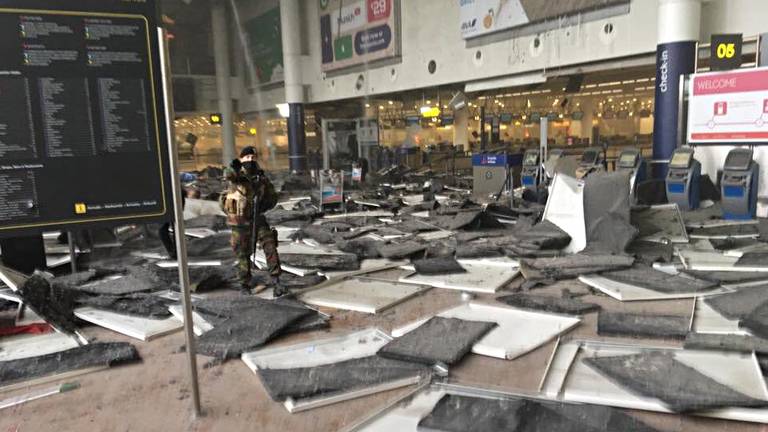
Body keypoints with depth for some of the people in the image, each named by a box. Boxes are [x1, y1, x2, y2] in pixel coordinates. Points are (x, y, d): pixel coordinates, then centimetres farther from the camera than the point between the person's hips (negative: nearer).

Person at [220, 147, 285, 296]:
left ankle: (276, 283, -7)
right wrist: (233, 167, -55)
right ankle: (244, 285, 24)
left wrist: (264, 205, -12)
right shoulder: (237, 174, -9)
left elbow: (273, 197, 8)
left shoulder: (261, 177, 2)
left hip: (258, 219, 3)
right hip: (240, 222, -3)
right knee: (243, 255, 7)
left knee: (271, 247, -10)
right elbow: (228, 175, -33)